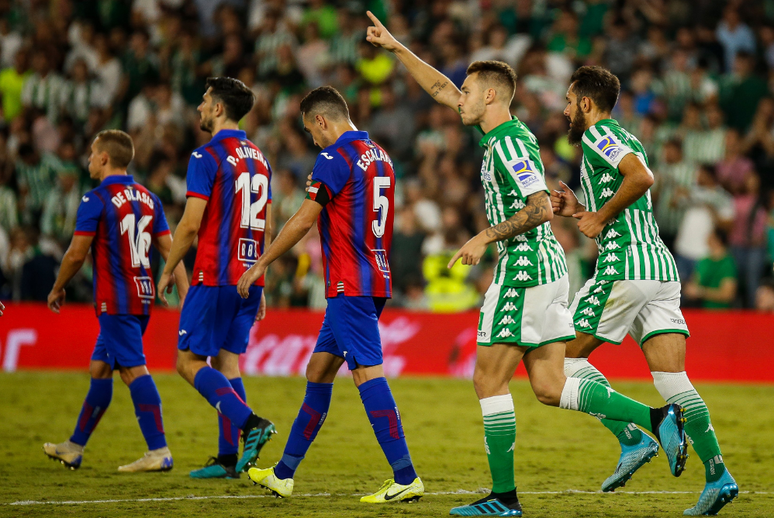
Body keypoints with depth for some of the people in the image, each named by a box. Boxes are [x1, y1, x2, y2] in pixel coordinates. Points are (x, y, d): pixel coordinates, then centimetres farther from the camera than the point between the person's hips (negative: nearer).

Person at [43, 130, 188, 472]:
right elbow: (169, 250, 9)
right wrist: (184, 293, 8)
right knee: (99, 368, 16)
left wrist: (58, 289, 6)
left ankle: (159, 452, -17)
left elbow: (76, 254, -9)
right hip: (142, 297, 8)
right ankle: (75, 447, 23)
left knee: (134, 370, -11)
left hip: (115, 300, -8)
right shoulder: (148, 199, 11)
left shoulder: (96, 200, -11)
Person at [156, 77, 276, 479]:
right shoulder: (259, 159, 14)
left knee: (189, 361, -3)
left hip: (215, 277, -8)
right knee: (226, 359, 11)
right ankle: (228, 458, 7)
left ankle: (249, 422, -20)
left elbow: (191, 224, -15)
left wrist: (168, 270, -2)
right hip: (248, 279, 8)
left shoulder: (207, 157, -11)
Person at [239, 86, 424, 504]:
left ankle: (406, 478, -17)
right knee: (318, 370, 14)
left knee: (368, 373, -12)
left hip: (349, 286, -10)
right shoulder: (379, 157, 16)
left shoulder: (336, 157, -11)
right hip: (375, 279, 10)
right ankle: (284, 474, 20)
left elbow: (303, 221, -9)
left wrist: (260, 264, 0)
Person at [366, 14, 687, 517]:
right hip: (545, 267, 9)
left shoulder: (511, 144, -14)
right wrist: (396, 47, 24)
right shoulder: (500, 135, 15)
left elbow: (541, 208, -22)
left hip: (525, 267, -9)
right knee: (550, 387, 6)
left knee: (489, 381, -3)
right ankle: (657, 417, -3)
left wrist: (486, 236, -20)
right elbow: (441, 89, 25)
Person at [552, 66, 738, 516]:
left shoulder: (597, 135, -3)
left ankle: (633, 440, -7)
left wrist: (599, 218, -12)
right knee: (672, 381, 1)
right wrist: (580, 210, 22)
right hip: (661, 265, 9)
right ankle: (718, 475, -10)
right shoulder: (627, 140, 26)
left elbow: (641, 177, -23)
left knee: (566, 355, 3)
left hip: (626, 267, -9)